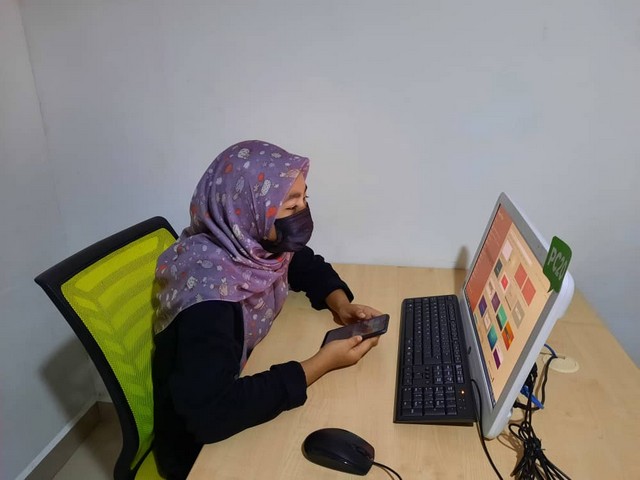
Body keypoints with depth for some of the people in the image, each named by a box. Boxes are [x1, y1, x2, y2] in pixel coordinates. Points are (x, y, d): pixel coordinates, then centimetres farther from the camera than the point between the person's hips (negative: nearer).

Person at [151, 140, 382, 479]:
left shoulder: (258, 243, -11)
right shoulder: (210, 289, -33)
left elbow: (307, 265, 9)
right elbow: (211, 413, -37)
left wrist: (340, 305, -10)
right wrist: (321, 364, -30)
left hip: (249, 382, 6)